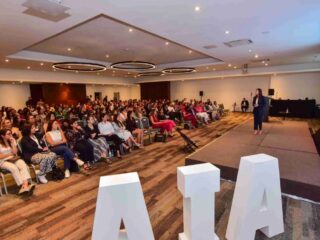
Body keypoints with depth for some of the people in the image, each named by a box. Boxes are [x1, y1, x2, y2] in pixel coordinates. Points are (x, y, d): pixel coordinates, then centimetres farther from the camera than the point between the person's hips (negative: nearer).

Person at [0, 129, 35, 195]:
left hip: (14, 159, 4)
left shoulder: (11, 141, 16)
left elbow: (15, 152, 5)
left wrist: (13, 143, -2)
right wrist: (9, 154, -3)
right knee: (14, 168, -36)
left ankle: (25, 185, -50)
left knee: (24, 165, -30)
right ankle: (24, 186, -40)